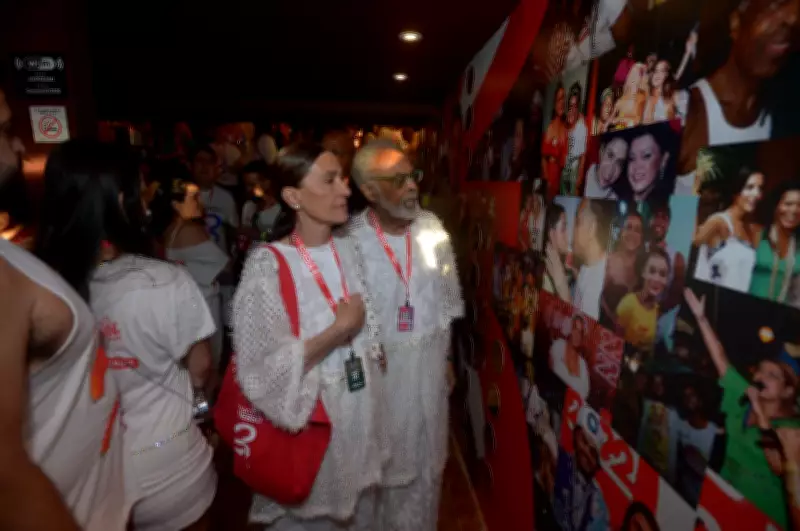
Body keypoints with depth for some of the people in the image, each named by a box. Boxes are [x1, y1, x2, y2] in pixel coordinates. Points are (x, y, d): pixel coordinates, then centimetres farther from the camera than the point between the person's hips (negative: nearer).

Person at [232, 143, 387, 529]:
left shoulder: (348, 249, -2)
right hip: (308, 419, -5)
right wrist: (339, 329, -21)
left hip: (361, 412, 5)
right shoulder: (268, 265, -21)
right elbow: (263, 370, -23)